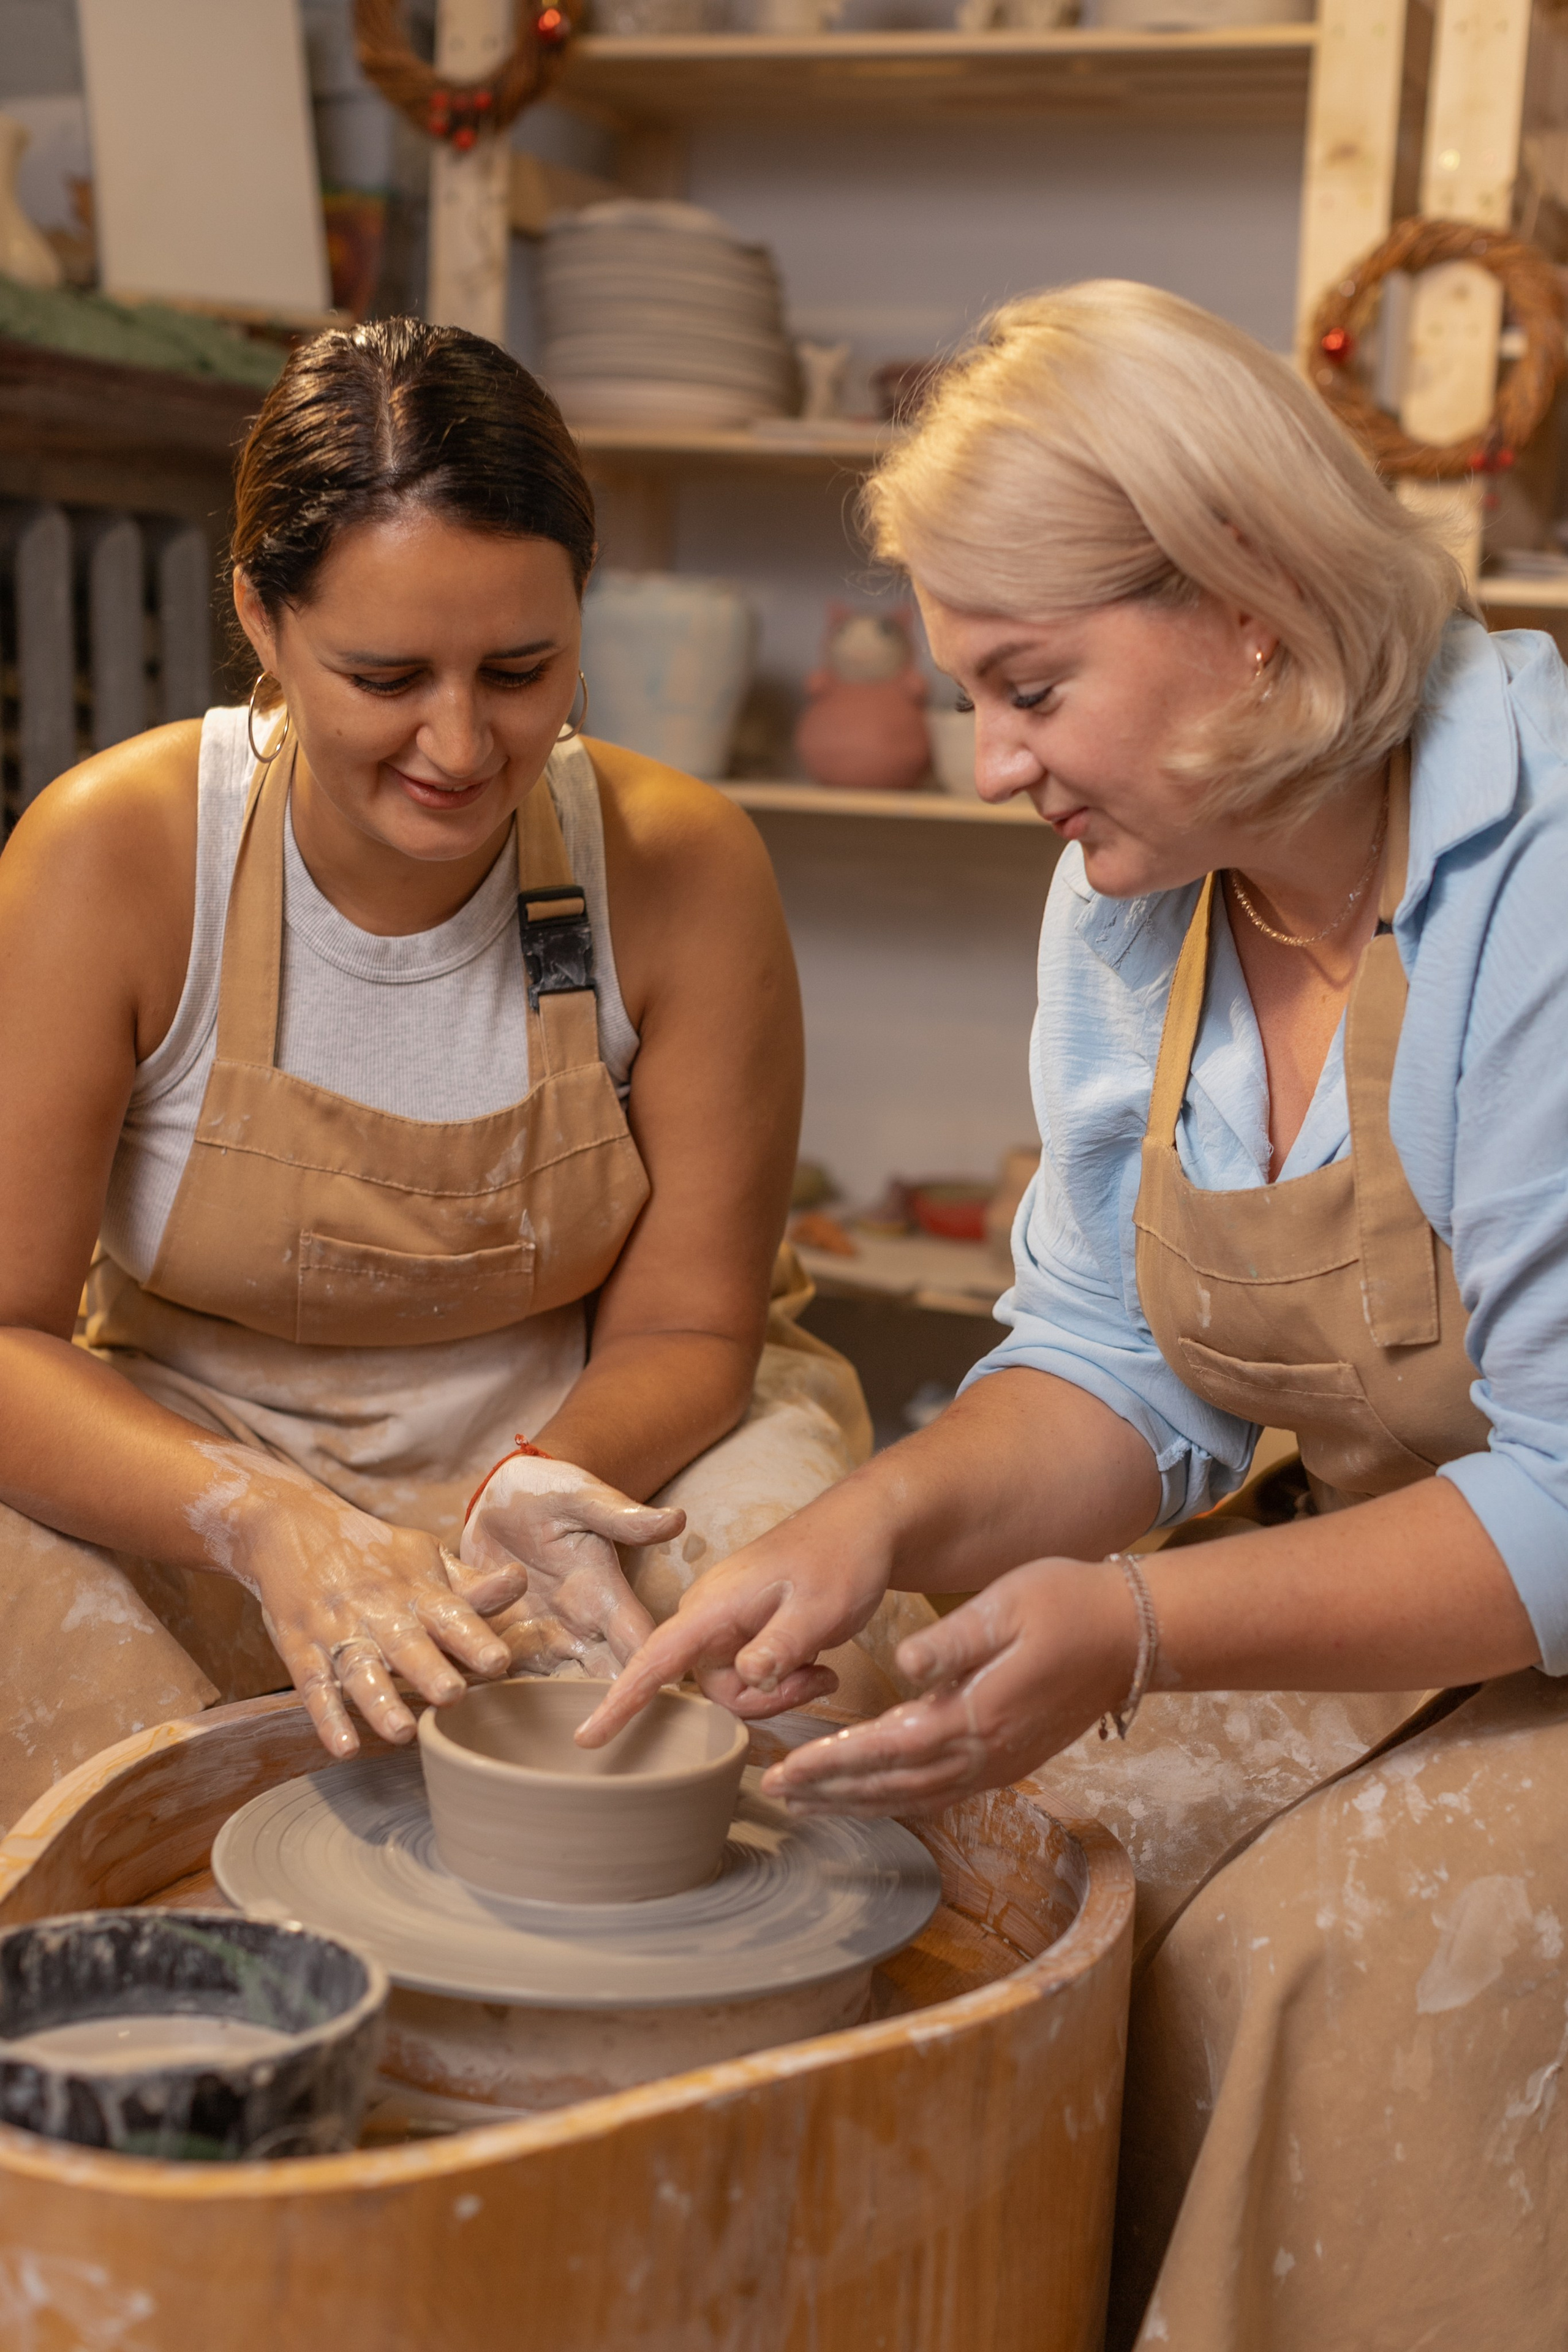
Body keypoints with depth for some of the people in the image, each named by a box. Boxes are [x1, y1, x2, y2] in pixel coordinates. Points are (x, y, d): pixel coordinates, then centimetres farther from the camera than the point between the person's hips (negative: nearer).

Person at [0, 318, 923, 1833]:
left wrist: (550, 1482, -27)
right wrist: (270, 1529, -32)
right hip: (179, 1474, -1)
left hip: (595, 1444, 1)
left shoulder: (682, 870, -15)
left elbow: (687, 1324, -5)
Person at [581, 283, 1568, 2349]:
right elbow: (1121, 1361, 3)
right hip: (1352, 1594, 6)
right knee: (980, 1828, -10)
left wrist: (1139, 1626, -33)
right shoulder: (1135, 887, 0)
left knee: (1348, 1955, -28)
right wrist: (891, 1518, -16)